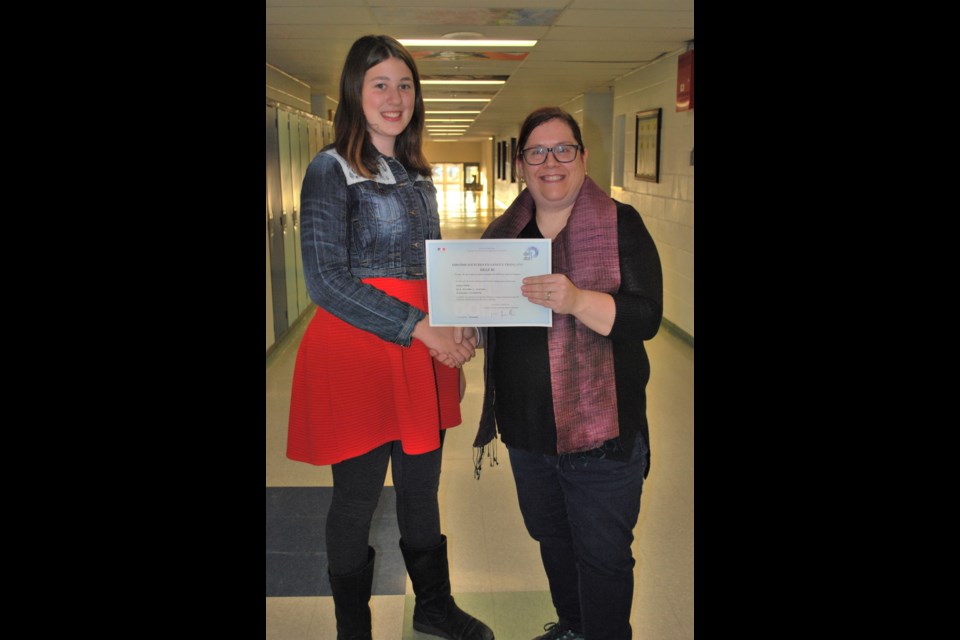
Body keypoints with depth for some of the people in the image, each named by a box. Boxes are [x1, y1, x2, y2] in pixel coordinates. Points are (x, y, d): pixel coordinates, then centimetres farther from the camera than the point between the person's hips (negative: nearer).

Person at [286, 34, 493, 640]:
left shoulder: (418, 173, 14)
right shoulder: (331, 170, -7)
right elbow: (326, 282, -15)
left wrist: (457, 329, 0)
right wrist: (421, 330, -19)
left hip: (424, 352, 6)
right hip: (356, 356, -6)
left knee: (422, 489, 18)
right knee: (358, 500, 8)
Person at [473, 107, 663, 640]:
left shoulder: (621, 225, -9)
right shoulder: (504, 232, 6)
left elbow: (646, 317, -18)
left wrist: (577, 301, -34)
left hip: (601, 428, -5)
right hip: (526, 426, 6)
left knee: (602, 553, 8)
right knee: (550, 535, 23)